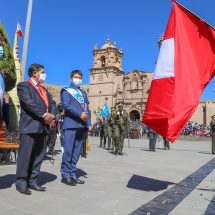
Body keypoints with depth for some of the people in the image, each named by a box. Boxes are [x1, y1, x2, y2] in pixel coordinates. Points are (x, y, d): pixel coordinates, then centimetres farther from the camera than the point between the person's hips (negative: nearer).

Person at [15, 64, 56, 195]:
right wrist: (44, 114, -16)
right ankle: (21, 182, 4)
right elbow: (29, 102, -14)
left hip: (42, 126, 7)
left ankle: (33, 181, 16)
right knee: (25, 154, -5)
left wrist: (52, 115, -5)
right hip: (30, 125, -7)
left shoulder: (44, 90, 25)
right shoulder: (23, 85, 1)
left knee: (39, 155, 8)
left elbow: (52, 104, 16)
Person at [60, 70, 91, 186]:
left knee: (76, 151, 7)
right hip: (70, 124, -6)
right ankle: (65, 175, 2)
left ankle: (72, 174, 15)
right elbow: (66, 105, -10)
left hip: (81, 125, 6)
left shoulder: (83, 93, 24)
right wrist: (80, 114, -19)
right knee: (68, 150, -7)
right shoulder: (66, 90, 6)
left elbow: (87, 108, 17)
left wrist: (88, 124, 5)